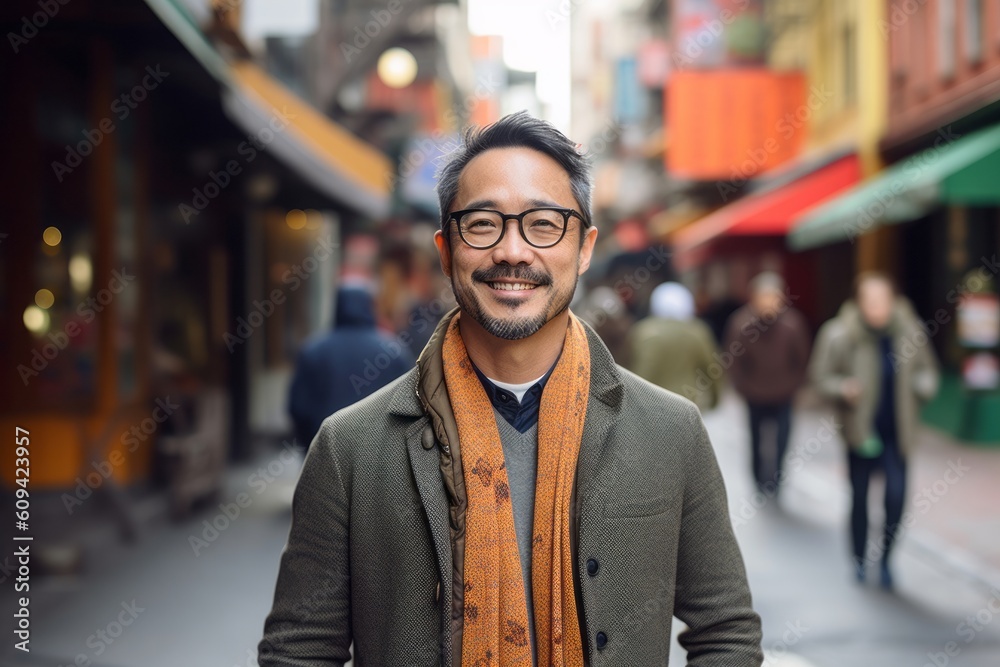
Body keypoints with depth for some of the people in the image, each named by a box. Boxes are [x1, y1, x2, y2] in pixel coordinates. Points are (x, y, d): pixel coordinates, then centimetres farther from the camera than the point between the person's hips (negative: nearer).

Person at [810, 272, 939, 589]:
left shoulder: (909, 331, -5)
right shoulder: (839, 335, -13)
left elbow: (927, 369, 11)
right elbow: (820, 375, -4)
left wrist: (923, 384, -10)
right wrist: (843, 389, -21)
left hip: (896, 429, 1)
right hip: (860, 428, -1)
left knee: (897, 493, -10)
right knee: (860, 495, 9)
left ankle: (884, 554, 13)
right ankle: (860, 559, 29)